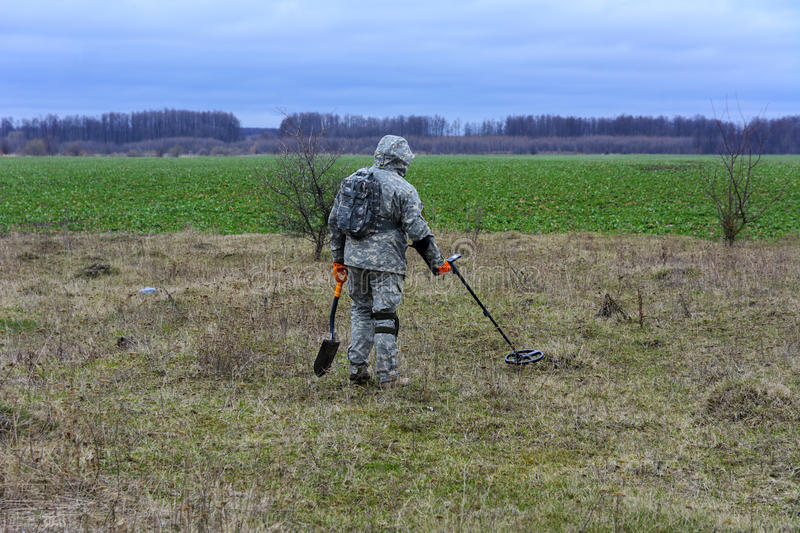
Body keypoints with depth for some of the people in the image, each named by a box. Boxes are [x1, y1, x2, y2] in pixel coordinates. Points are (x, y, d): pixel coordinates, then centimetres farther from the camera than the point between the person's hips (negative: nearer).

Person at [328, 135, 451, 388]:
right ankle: (387, 376, 1)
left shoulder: (352, 180, 10)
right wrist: (436, 262, 0)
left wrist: (338, 258, 22)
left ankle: (357, 369, 17)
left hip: (355, 257, 5)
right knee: (385, 316, -2)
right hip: (386, 262, -5)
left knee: (361, 310, 17)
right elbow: (417, 231, -11)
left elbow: (334, 221, 14)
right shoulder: (404, 189, -8)